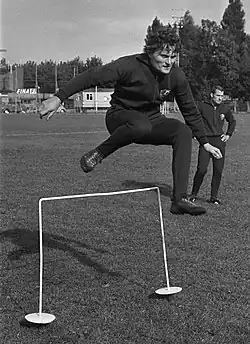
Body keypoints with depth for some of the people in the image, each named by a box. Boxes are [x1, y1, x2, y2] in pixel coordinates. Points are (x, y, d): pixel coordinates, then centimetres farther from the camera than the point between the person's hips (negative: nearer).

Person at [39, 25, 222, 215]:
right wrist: (58, 98, -31)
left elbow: (191, 110, 6)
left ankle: (180, 199, -22)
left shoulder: (176, 76, -7)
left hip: (151, 119, 5)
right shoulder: (130, 65, -22)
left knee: (183, 132, -22)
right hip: (120, 117, -5)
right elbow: (92, 76, -24)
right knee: (141, 125, -41)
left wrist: (205, 143, 8)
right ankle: (98, 153, -15)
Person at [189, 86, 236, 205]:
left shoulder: (224, 108, 9)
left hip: (220, 141, 3)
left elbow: (232, 121, 27)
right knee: (202, 169, -11)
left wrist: (228, 134, 16)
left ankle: (214, 197, 9)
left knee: (218, 170, -1)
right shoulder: (202, 106, -2)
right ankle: (193, 194, 6)